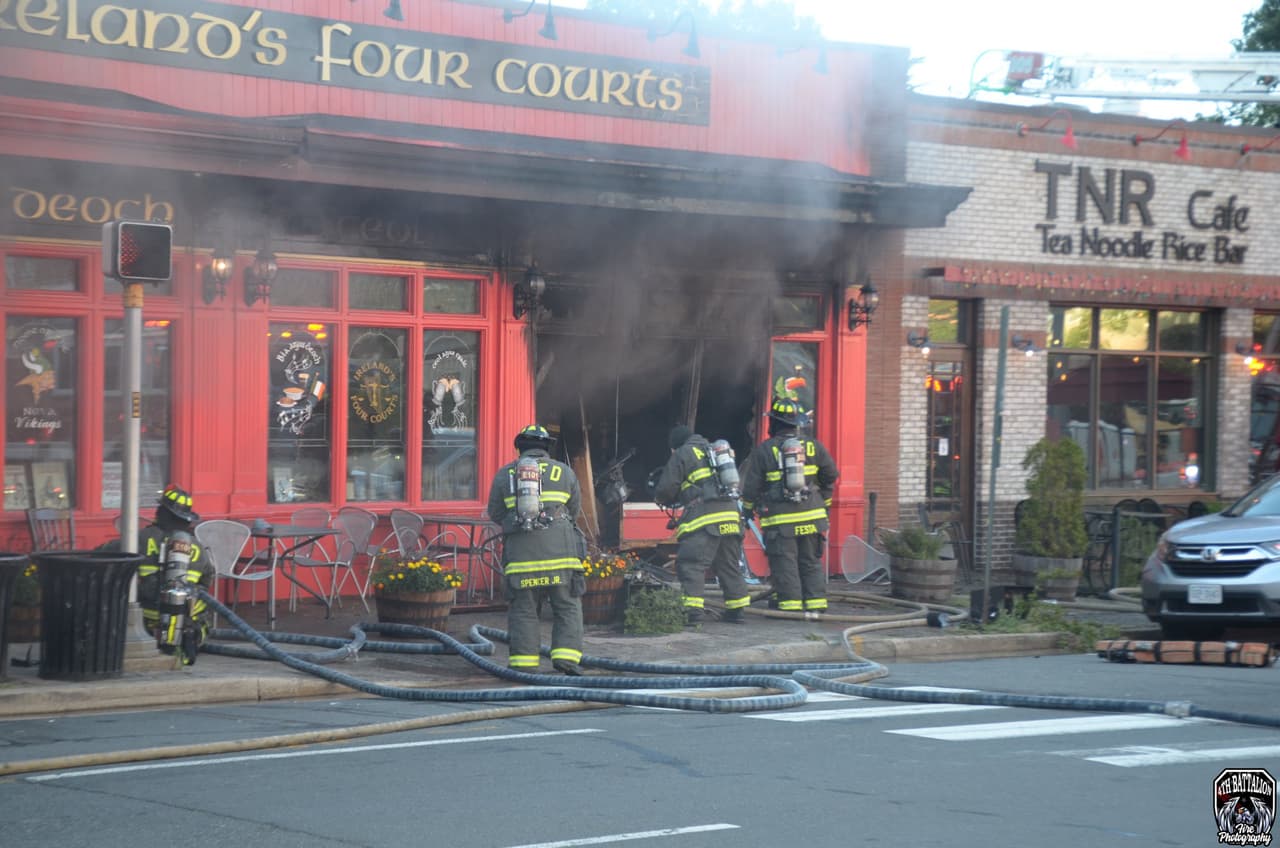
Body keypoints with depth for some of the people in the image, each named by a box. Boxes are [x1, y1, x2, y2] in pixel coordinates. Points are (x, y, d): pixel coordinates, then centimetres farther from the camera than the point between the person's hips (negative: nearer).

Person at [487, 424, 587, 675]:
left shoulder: (505, 474, 10)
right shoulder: (564, 472, 10)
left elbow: (495, 514, 15)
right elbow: (575, 509, 20)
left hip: (520, 552, 1)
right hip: (560, 550, 0)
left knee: (522, 608, 6)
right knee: (567, 607, 6)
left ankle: (523, 661, 1)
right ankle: (566, 655, -4)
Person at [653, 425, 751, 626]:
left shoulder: (682, 454, 5)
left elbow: (665, 489, 1)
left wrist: (662, 498, 26)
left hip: (704, 516, -7)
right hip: (730, 514, 7)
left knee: (691, 564, -8)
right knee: (728, 565, 16)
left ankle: (692, 610, -18)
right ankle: (737, 609, 19)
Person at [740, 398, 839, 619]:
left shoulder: (764, 450, -5)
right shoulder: (813, 446, 4)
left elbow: (751, 486, -1)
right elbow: (831, 475, 12)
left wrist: (747, 509, 15)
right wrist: (825, 501, 26)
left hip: (780, 520, -3)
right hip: (811, 515, 3)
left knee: (785, 565, 0)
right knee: (811, 562, 12)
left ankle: (791, 607, -3)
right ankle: (815, 606, 10)